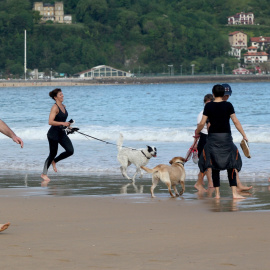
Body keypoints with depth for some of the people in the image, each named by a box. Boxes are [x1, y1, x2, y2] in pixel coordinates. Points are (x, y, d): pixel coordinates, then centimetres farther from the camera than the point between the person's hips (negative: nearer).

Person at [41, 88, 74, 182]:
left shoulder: (63, 106, 9)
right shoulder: (55, 107, -17)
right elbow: (50, 122, -27)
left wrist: (67, 125, 13)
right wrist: (62, 123, -32)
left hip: (62, 133, 8)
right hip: (53, 133, -8)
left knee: (70, 151, -2)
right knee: (53, 153, 1)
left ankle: (54, 161, 20)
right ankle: (44, 174, 15)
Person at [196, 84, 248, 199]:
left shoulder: (208, 106, -1)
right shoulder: (228, 105, -2)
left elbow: (202, 123, -1)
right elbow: (236, 122, -2)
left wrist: (197, 132, 18)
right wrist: (244, 135, 4)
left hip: (213, 137, 1)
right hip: (226, 137, -1)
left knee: (214, 166, 7)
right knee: (231, 165, 3)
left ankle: (217, 193, 5)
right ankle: (234, 192, -4)